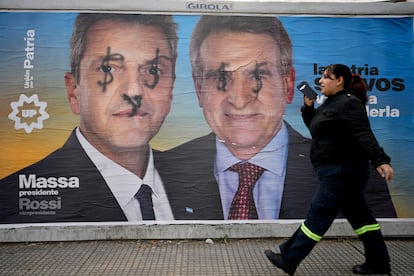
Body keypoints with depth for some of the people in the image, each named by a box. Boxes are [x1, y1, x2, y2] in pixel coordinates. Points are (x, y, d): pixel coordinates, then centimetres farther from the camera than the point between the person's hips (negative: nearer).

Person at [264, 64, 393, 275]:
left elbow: (364, 135, -26)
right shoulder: (332, 103, 15)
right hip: (339, 171, 11)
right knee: (359, 216, 15)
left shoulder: (348, 103, -15)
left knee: (317, 216, -4)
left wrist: (380, 161, -35)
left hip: (343, 172, -11)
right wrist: (308, 106, 9)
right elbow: (316, 127, 24)